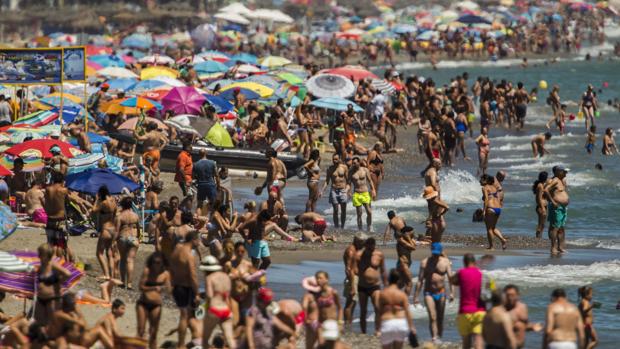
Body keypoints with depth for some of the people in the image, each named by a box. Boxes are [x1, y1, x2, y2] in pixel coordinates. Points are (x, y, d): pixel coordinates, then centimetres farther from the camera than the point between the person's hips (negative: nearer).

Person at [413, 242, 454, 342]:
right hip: (429, 293, -2)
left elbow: (450, 278, -6)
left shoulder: (445, 262, 1)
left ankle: (439, 337, 19)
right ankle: (434, 338, -22)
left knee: (440, 318, 8)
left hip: (441, 293, 2)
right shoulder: (425, 262, -1)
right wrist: (416, 296, -1)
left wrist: (452, 292, -18)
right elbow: (420, 280, 1)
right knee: (432, 317, -15)